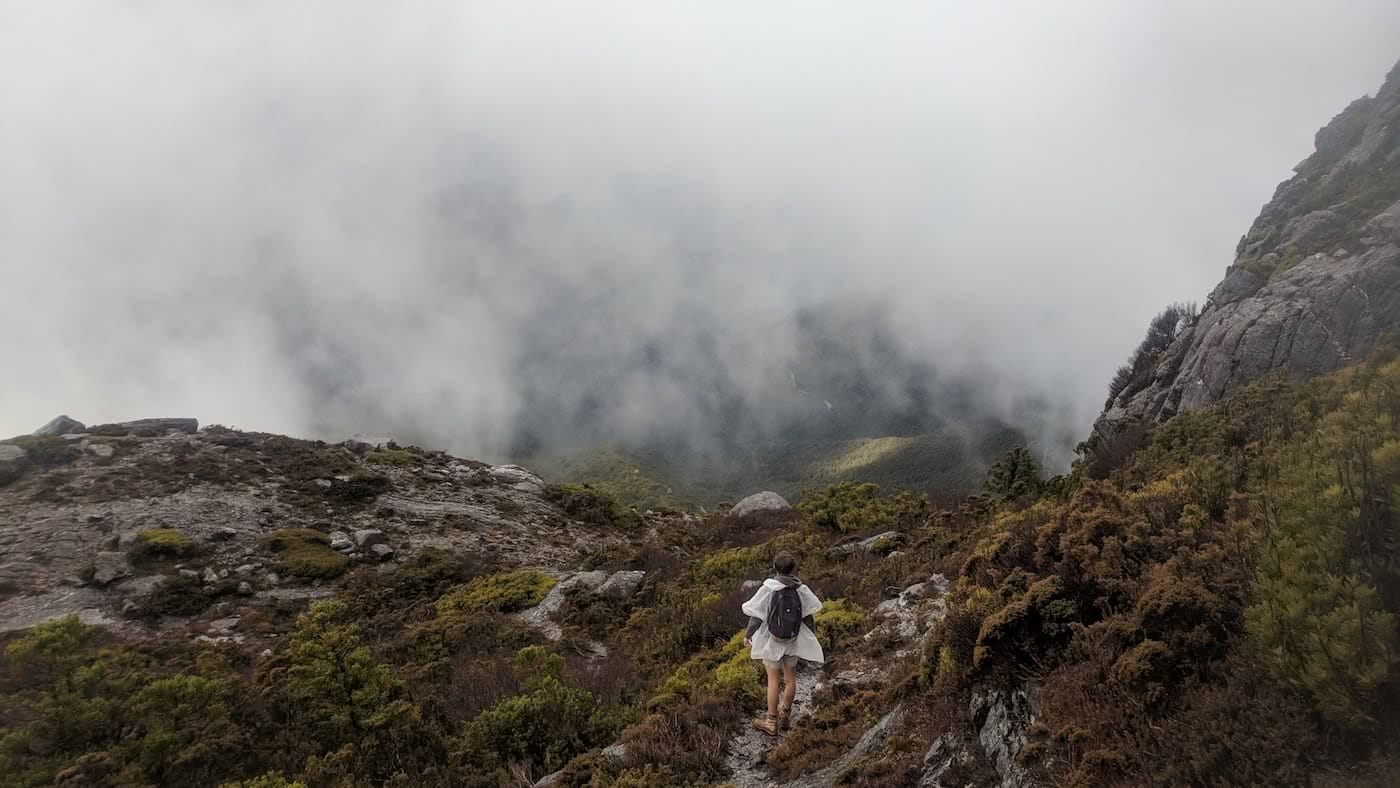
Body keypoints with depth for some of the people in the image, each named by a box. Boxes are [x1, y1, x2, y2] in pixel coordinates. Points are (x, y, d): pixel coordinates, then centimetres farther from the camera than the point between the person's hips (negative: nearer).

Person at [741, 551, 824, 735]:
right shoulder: (801, 589, -8)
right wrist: (812, 635, 18)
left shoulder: (768, 589, -17)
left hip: (772, 640, -3)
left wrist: (748, 635, 3)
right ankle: (785, 715, 33)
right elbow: (807, 616, 2)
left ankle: (772, 722, 15)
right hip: (794, 640, 3)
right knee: (790, 677, 17)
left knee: (773, 679, 7)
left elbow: (757, 616, -12)